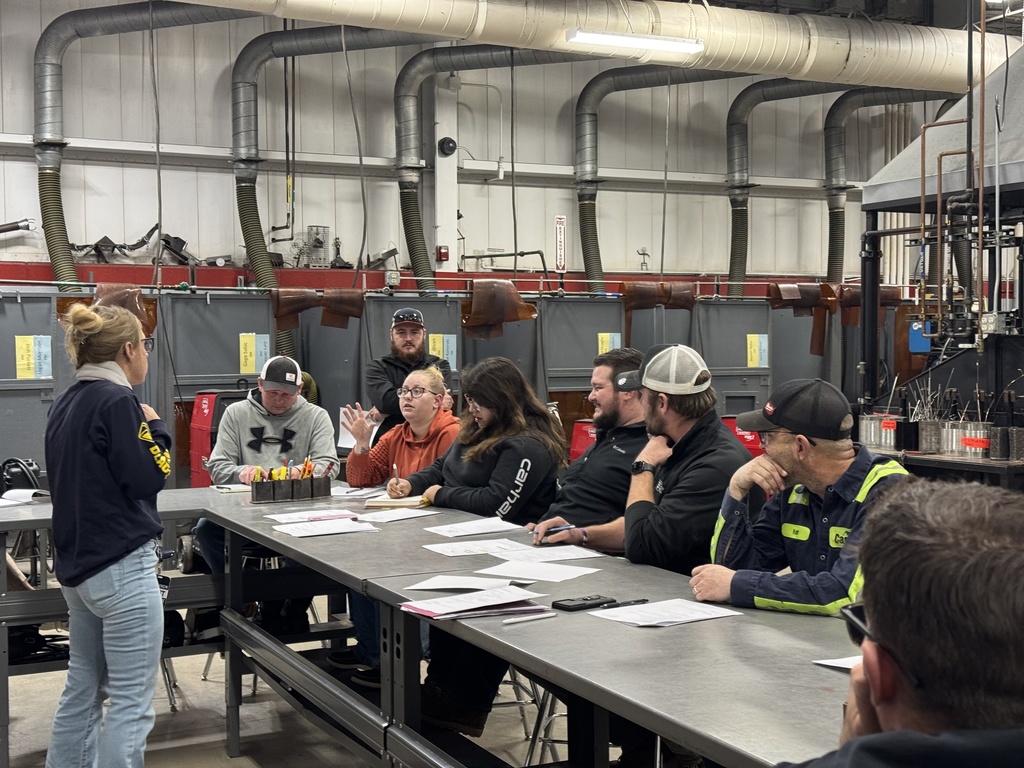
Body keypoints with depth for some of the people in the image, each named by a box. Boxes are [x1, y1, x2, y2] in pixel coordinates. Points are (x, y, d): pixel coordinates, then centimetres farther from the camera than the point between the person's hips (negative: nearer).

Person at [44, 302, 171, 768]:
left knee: (83, 689, 17)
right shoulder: (116, 401, -16)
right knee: (131, 701, -3)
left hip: (77, 564, 9)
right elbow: (148, 478, -16)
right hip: (121, 566, -9)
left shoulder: (65, 404, 11)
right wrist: (155, 427, -3)